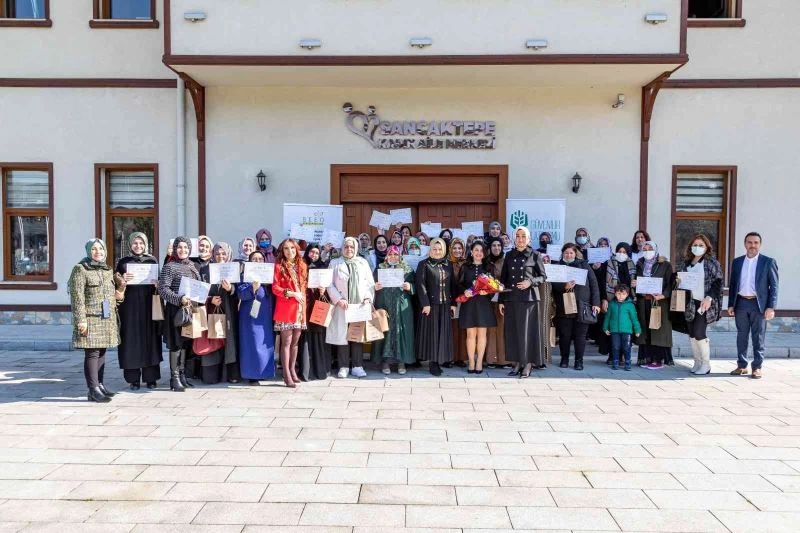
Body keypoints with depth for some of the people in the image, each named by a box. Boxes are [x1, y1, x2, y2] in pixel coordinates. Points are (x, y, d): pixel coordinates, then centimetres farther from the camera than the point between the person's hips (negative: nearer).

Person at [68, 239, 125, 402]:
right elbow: (77, 297, -12)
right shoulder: (80, 269, -6)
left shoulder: (108, 270, 15)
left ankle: (100, 385, 21)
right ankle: (93, 390, -3)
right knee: (92, 353, -6)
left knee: (102, 352, 12)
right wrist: (81, 320, -17)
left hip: (107, 319, 7)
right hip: (91, 319, -7)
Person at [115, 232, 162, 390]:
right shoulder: (123, 262, 8)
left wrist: (157, 284, -10)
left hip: (148, 306, 1)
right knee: (131, 340, -1)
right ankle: (133, 378, 8)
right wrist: (122, 280, -15)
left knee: (150, 339, 1)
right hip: (129, 306, 0)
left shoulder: (152, 261, 10)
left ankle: (151, 377, 9)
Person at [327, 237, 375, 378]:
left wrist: (368, 298, -6)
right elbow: (330, 284, -1)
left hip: (360, 306, 1)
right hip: (342, 306, -1)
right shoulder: (335, 264, 6)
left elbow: (370, 283, 8)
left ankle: (357, 366, 8)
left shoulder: (363, 263, 12)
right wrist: (339, 300, -11)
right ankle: (343, 367, 7)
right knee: (342, 335, 0)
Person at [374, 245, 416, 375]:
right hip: (384, 305, 0)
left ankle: (401, 361, 6)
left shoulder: (407, 269, 9)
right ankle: (386, 361, 6)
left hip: (401, 306, 0)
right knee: (385, 330, -1)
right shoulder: (379, 268, 11)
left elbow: (414, 286, 6)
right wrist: (375, 287, -14)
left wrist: (409, 287, -14)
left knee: (401, 331, -1)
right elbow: (373, 285, 7)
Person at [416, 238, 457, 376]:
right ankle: (433, 362, 6)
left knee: (443, 333, 4)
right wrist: (425, 304, -15)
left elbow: (453, 285, 12)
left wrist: (453, 303, 5)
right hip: (430, 305, -4)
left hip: (445, 305, 4)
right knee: (431, 333, 0)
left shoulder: (449, 265, 12)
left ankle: (440, 360, 13)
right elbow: (421, 285, -7)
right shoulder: (424, 265, -1)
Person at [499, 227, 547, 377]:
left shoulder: (534, 255, 2)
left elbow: (543, 277, 5)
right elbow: (503, 279, 11)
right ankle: (518, 363, 13)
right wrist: (501, 301, 8)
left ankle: (528, 364, 5)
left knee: (527, 329, -2)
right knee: (513, 330, 4)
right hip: (511, 298, 3)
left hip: (529, 297, -3)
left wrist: (530, 282, -15)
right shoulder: (509, 255, 11)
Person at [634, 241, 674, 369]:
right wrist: (634, 284, -2)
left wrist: (663, 295, -20)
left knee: (658, 330, -4)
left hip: (659, 302, -4)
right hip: (643, 302, 4)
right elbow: (636, 281, 21)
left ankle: (659, 359, 1)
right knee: (645, 330, 4)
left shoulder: (665, 265, 1)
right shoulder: (640, 265, 14)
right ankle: (647, 358, 10)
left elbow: (670, 284, -4)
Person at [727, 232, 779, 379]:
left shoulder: (768, 262, 0)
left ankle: (757, 367, 10)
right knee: (741, 336, 8)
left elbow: (774, 286, -3)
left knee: (758, 337, 3)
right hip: (741, 303, 3)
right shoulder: (737, 262, 9)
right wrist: (731, 304, 6)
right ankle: (742, 366, 16)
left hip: (759, 304, -3)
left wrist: (771, 307, -10)